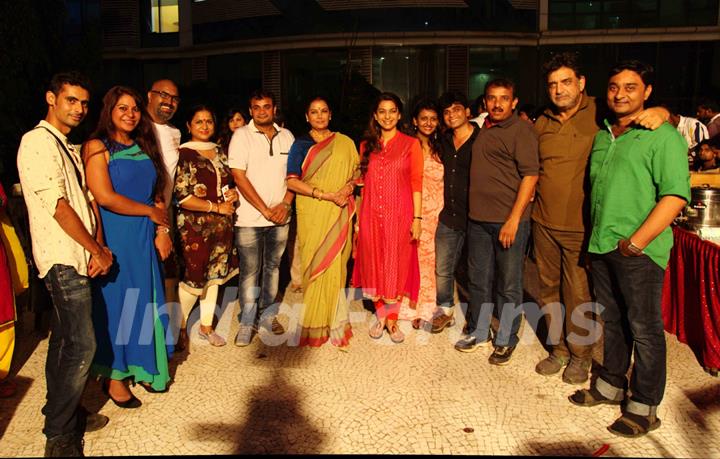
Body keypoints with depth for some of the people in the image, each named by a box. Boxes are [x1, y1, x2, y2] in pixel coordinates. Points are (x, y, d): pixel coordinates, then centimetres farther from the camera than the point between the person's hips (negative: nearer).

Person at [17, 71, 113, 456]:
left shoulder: (66, 147, 19)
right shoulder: (38, 142, -11)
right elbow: (58, 206, -17)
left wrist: (99, 248, 0)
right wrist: (97, 250, -11)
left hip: (74, 258, 9)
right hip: (64, 260, -9)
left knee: (64, 340, 16)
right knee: (81, 345, -8)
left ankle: (63, 414, 29)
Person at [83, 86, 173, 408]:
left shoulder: (144, 148, 12)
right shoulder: (97, 146, -7)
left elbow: (158, 194, 14)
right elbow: (104, 196, -17)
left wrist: (162, 229, 1)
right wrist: (150, 211, -8)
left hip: (145, 236, 6)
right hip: (114, 237, -6)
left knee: (144, 301, 11)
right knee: (115, 302, 4)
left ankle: (142, 367, 26)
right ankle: (114, 375, 19)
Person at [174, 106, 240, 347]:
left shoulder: (219, 151, 11)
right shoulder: (183, 154, -9)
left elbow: (230, 183, 23)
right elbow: (182, 196, -17)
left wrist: (234, 193, -1)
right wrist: (217, 207, -14)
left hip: (221, 226, 6)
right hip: (195, 227, -6)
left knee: (214, 275, 13)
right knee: (194, 278, 0)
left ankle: (206, 327, 27)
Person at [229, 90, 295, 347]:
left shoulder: (286, 136, 8)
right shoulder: (242, 135, -3)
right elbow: (239, 176, -9)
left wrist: (285, 204, -6)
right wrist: (265, 210, -11)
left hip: (280, 217, 4)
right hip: (249, 218, -3)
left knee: (273, 266, 12)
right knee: (250, 271, 1)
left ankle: (267, 313, 26)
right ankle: (247, 322, 14)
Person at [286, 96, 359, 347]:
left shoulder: (345, 143, 10)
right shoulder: (301, 145, 5)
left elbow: (357, 172, 13)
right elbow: (292, 181, -4)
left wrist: (349, 187, -10)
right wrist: (325, 194, -14)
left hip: (339, 213, 1)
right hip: (311, 214, -1)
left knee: (334, 265, 1)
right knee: (314, 266, 0)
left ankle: (332, 320, 15)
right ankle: (315, 325, 12)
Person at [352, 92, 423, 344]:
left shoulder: (411, 144, 1)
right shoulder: (367, 145, 10)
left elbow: (417, 183, -2)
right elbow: (365, 182, 12)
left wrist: (417, 218, -8)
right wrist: (358, 218, 8)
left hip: (399, 214, -3)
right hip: (371, 215, 3)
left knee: (396, 266, 4)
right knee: (374, 265, 8)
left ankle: (391, 318, 17)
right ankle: (381, 315, 23)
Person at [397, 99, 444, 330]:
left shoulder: (439, 149, 11)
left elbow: (442, 181, 14)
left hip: (436, 212, 3)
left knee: (431, 259, 5)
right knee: (414, 258, 0)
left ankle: (428, 308, 17)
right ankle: (415, 310, 12)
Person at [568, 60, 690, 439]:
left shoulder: (663, 136, -9)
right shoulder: (602, 136, 14)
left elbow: (675, 195, -17)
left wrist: (636, 241, -20)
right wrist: (597, 236, 13)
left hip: (640, 250, -7)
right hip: (602, 246, 7)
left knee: (644, 328, 3)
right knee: (612, 321, 18)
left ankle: (644, 407, 16)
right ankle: (610, 385, 33)